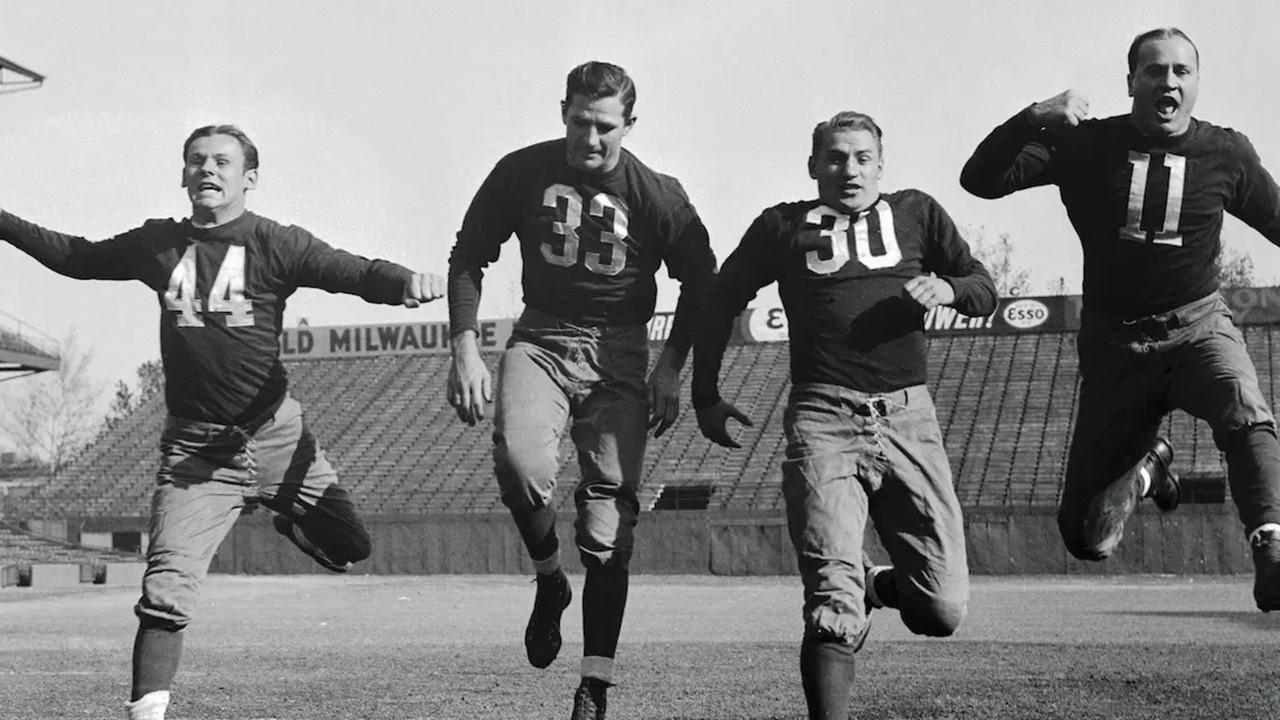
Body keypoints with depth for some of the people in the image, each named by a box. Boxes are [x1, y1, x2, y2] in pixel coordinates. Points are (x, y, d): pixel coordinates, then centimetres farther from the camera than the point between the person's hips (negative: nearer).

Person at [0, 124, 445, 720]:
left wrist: (407, 282, -34)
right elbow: (74, 256, 23)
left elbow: (355, 272, -13)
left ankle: (290, 519, 37)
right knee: (167, 584, -13)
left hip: (275, 436, 0)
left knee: (349, 548, 4)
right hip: (194, 449, 1)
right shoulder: (155, 245, 7)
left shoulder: (274, 244, -3)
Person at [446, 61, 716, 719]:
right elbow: (467, 257, 7)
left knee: (609, 519, -7)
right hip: (540, 339, 1)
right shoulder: (522, 172, -3)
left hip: (618, 352, -1)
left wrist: (670, 368, -1)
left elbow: (701, 283, 7)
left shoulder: (657, 196, -6)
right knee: (518, 456, -31)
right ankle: (548, 579, -1)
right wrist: (465, 348, -3)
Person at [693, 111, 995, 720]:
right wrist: (706, 397, 17)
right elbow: (719, 303, 22)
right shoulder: (783, 226, 15)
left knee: (943, 611, -1)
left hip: (907, 417, 2)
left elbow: (985, 292, 17)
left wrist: (947, 288, -6)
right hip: (823, 419, -2)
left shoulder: (916, 213, 18)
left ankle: (878, 584, 31)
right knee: (833, 608, -14)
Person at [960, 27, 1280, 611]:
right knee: (1087, 538, 4)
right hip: (1114, 342, 1)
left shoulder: (1227, 155, 1)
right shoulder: (1089, 146, -1)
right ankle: (1147, 461, 35)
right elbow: (980, 180, -7)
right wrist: (1034, 119, -23)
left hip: (1199, 327, -1)